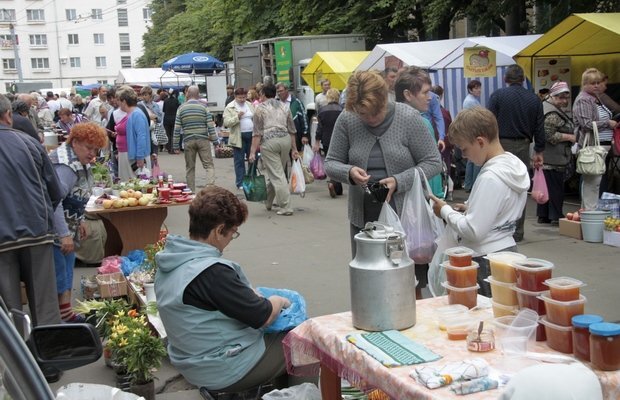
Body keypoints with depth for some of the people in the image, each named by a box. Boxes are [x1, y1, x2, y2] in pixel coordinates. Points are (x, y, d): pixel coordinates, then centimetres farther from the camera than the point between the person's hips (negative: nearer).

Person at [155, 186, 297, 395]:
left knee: (281, 334, 24)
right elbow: (263, 316, -22)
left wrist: (249, 294, 3)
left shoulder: (171, 260, -3)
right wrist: (278, 301, -2)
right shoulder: (211, 272, -31)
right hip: (224, 371, -9)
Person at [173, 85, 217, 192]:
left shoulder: (181, 108, 2)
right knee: (209, 165, 0)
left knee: (190, 168, 11)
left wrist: (175, 145, 6)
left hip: (188, 141, 2)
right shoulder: (203, 106, -2)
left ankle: (191, 192, 14)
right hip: (203, 140, -2)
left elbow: (177, 128, 1)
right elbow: (210, 125, -6)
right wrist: (214, 139, 1)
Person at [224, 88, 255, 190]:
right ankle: (240, 183, 8)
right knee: (239, 161, 0)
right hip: (239, 137, -5)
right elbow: (226, 122, -12)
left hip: (251, 135, 5)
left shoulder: (250, 105, 12)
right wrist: (237, 117, -25)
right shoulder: (230, 107, -4)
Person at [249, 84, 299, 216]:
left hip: (269, 142, -5)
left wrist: (253, 152, -5)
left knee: (276, 175, -3)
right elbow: (292, 130, 15)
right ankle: (268, 202, 30)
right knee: (277, 173, 16)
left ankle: (285, 207, -6)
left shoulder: (260, 108, 3)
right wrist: (294, 148, 18)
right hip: (286, 140, 5)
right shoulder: (284, 106, 17)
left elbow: (257, 133, -5)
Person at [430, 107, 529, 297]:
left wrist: (446, 211, -7)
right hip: (507, 249, 9)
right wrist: (471, 209, 10)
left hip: (486, 259, -9)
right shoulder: (515, 166, 7)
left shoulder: (490, 178, -21)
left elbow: (473, 231, -21)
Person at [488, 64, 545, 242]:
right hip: (522, 147, 3)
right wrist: (539, 151, 15)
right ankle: (517, 231, 12)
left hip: (501, 144, -3)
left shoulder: (498, 95, -3)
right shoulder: (534, 99, 7)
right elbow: (539, 128, 8)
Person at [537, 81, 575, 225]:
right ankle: (556, 216, 1)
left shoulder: (545, 105, 17)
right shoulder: (552, 114, -17)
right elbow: (549, 135, -25)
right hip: (554, 159, -11)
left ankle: (543, 215, 18)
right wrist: (569, 137, -17)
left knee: (546, 186, 13)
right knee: (555, 187, -4)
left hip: (545, 158, 11)